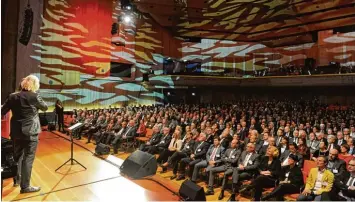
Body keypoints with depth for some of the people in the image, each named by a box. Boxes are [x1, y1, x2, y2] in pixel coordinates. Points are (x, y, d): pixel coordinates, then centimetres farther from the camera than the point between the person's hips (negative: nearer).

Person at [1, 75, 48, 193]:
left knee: (16, 156, 22)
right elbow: (45, 108, 4)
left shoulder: (13, 96, 4)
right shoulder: (34, 96, -11)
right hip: (30, 132, -6)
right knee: (28, 158, 1)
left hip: (16, 131, 6)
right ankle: (25, 186, 6)